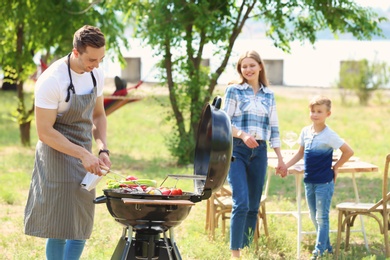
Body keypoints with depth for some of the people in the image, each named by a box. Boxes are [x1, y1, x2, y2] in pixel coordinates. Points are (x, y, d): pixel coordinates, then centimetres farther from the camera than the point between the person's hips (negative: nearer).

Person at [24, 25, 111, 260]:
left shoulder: (96, 74, 0)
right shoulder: (52, 80, -22)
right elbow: (45, 132, -20)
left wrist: (103, 150, -2)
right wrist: (83, 154, -23)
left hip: (84, 157, 7)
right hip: (57, 158, -7)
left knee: (82, 226, 8)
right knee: (59, 228, -6)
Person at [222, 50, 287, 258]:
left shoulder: (269, 95, 13)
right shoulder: (234, 90, 1)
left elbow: (274, 129, 15)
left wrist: (280, 159, 12)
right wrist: (242, 134, -21)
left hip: (259, 152, 4)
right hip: (237, 150, -4)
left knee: (254, 206, 6)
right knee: (241, 202, -15)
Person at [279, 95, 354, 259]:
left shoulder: (329, 135, -13)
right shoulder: (306, 132, 4)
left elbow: (348, 152, -9)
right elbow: (300, 153, 17)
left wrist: (335, 167, -4)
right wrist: (285, 166, 10)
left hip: (324, 182, -7)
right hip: (309, 181, 7)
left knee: (322, 217, -2)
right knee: (314, 217, 13)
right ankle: (327, 247, 24)